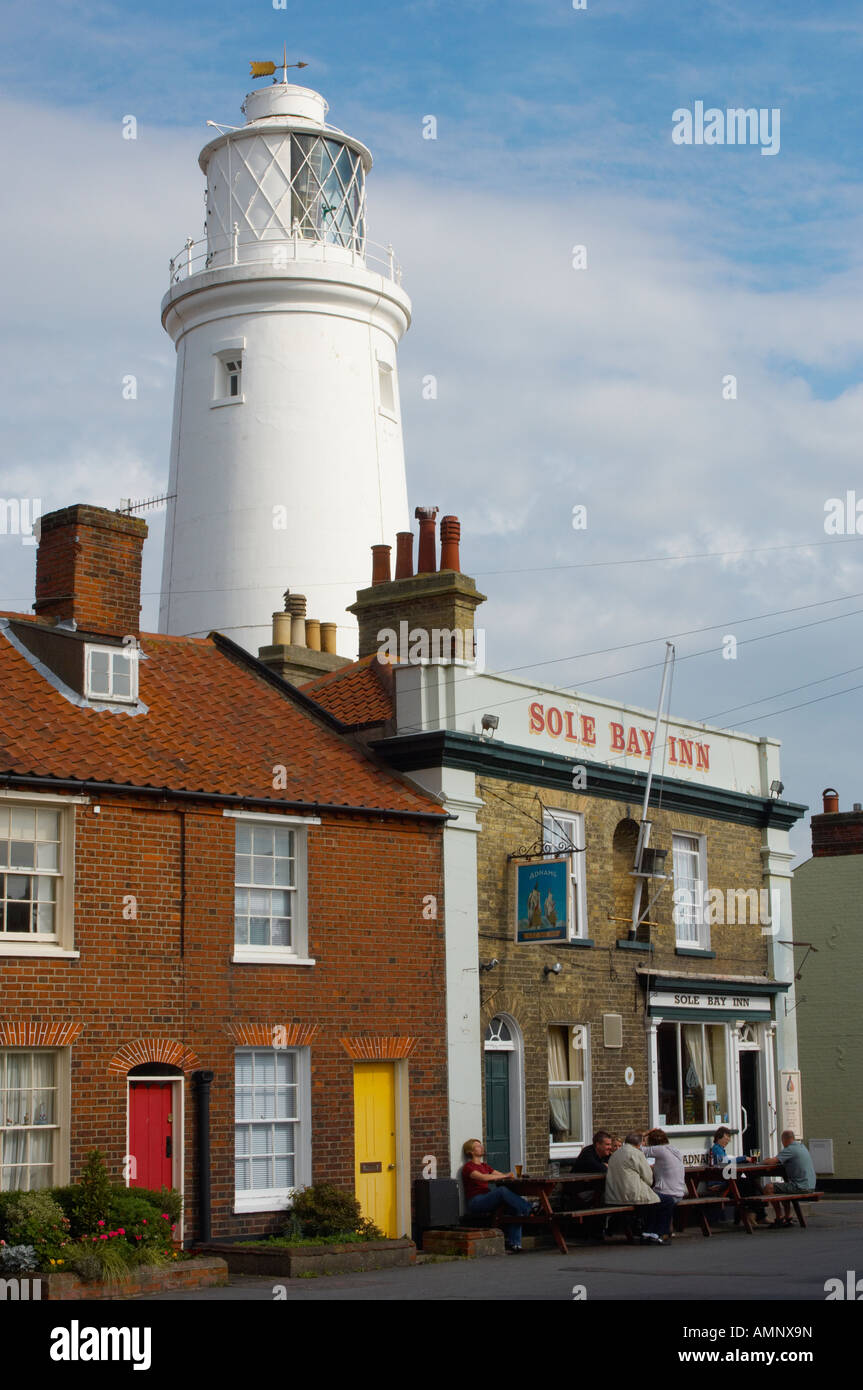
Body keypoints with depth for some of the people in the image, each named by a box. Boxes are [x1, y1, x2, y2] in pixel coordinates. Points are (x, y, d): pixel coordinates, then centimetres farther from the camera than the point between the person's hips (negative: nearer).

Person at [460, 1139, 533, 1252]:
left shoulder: (485, 1166, 24)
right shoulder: (468, 1167, -2)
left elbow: (501, 1175, 15)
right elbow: (482, 1177, -21)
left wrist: (509, 1176, -8)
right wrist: (504, 1176, -23)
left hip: (487, 1199, 8)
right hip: (475, 1202, -8)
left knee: (517, 1208, -15)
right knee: (502, 1190, -31)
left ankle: (514, 1243, -22)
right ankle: (528, 1209, -37)